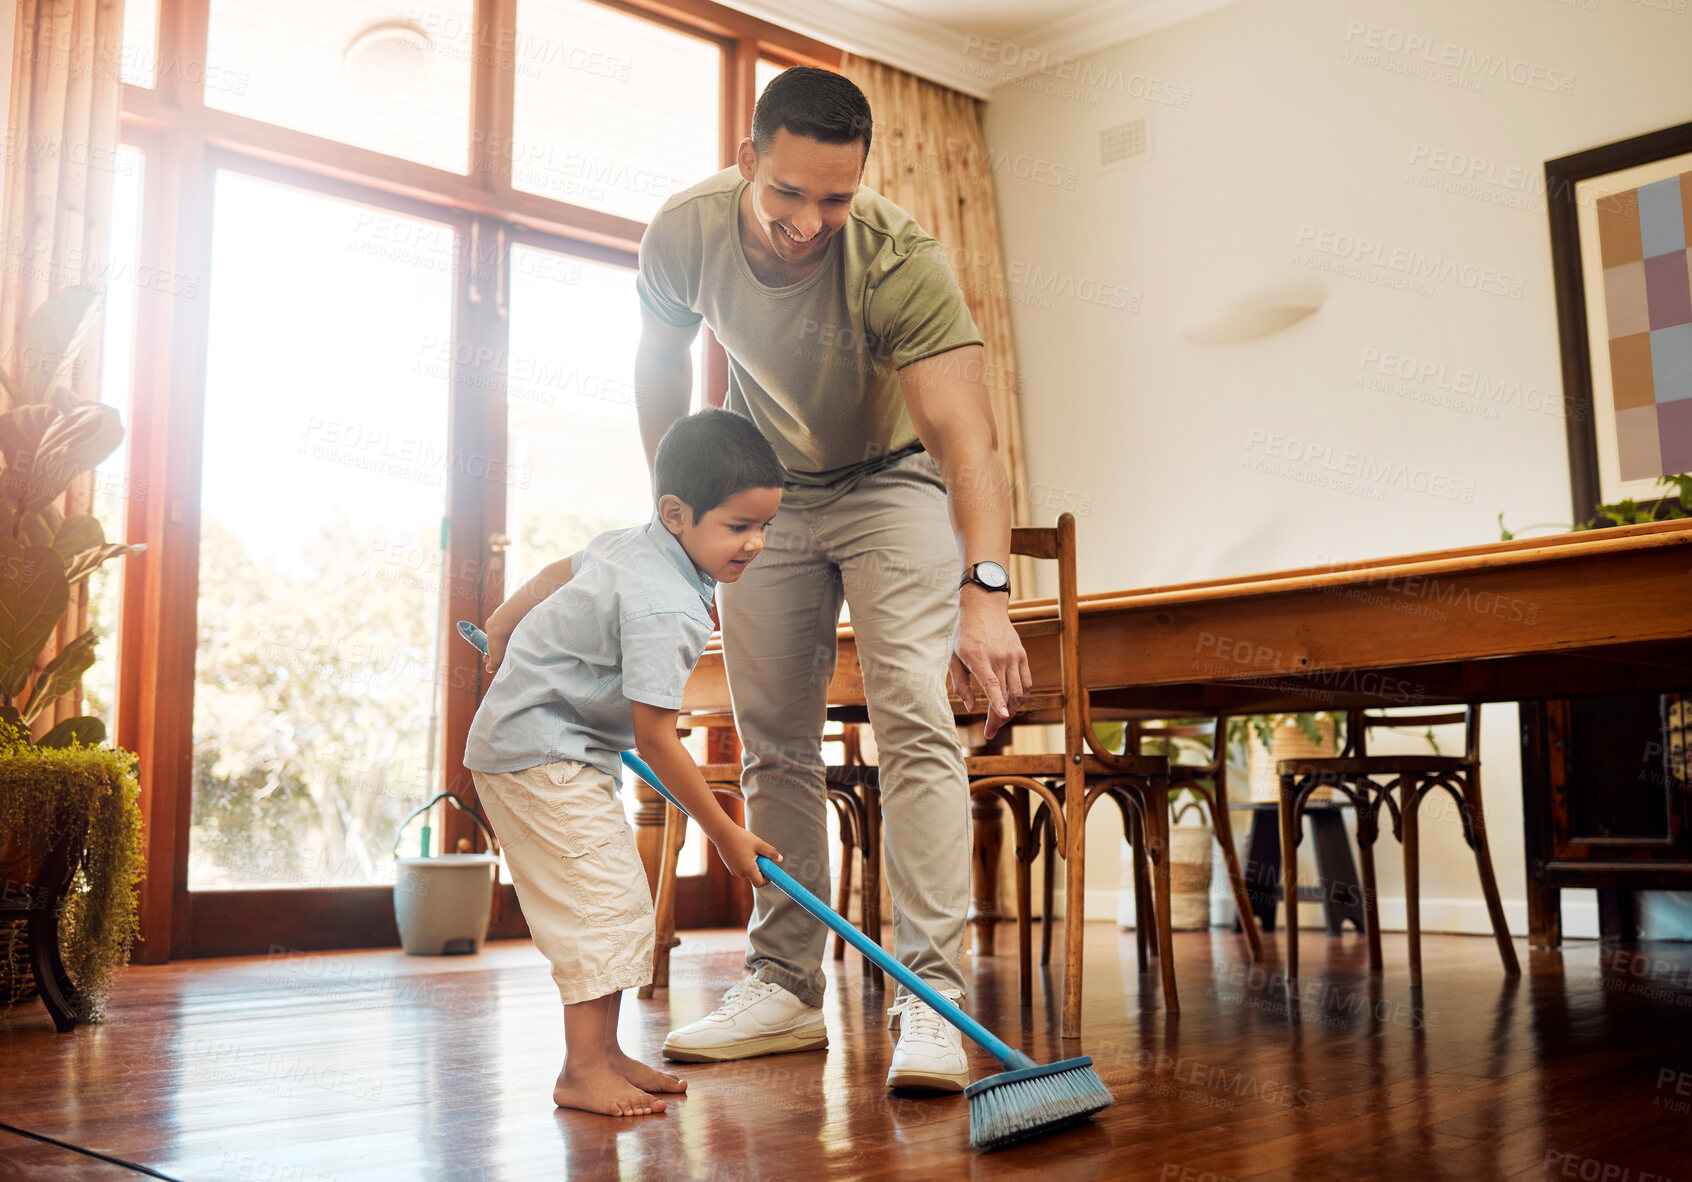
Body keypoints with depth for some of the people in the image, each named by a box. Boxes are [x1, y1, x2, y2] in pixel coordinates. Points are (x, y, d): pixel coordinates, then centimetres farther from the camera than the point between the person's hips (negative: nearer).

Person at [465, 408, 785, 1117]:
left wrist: (504, 629, 39)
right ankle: (583, 1071, -7)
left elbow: (560, 572, 21)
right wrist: (725, 833, -18)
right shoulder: (664, 608, -28)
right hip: (540, 752, -11)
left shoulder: (634, 543, 2)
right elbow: (655, 738, -26)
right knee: (602, 897, -13)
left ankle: (603, 1052, 17)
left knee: (619, 901, 10)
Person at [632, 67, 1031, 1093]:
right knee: (773, 744, 3)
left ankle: (930, 999, -18)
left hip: (891, 481, -4)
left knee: (916, 720, -19)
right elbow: (662, 361, 1)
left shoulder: (902, 261, -32)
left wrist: (986, 587, -56)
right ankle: (786, 990, 12)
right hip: (766, 491, 4)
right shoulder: (686, 232, -19)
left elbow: (968, 433, -42)